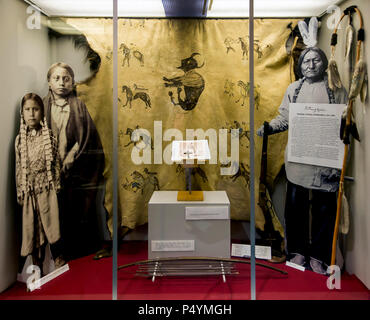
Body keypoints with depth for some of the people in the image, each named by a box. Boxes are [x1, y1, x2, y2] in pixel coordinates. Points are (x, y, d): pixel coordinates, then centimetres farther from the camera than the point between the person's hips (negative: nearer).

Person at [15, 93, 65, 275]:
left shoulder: (49, 137, -1)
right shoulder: (19, 139, 2)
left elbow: (56, 163, 2)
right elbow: (18, 168, 7)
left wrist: (56, 185, -1)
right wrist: (19, 192, 6)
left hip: (47, 188, -2)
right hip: (29, 190, 2)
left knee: (51, 224, -1)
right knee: (31, 226, 9)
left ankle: (58, 260, 17)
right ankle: (37, 263, 24)